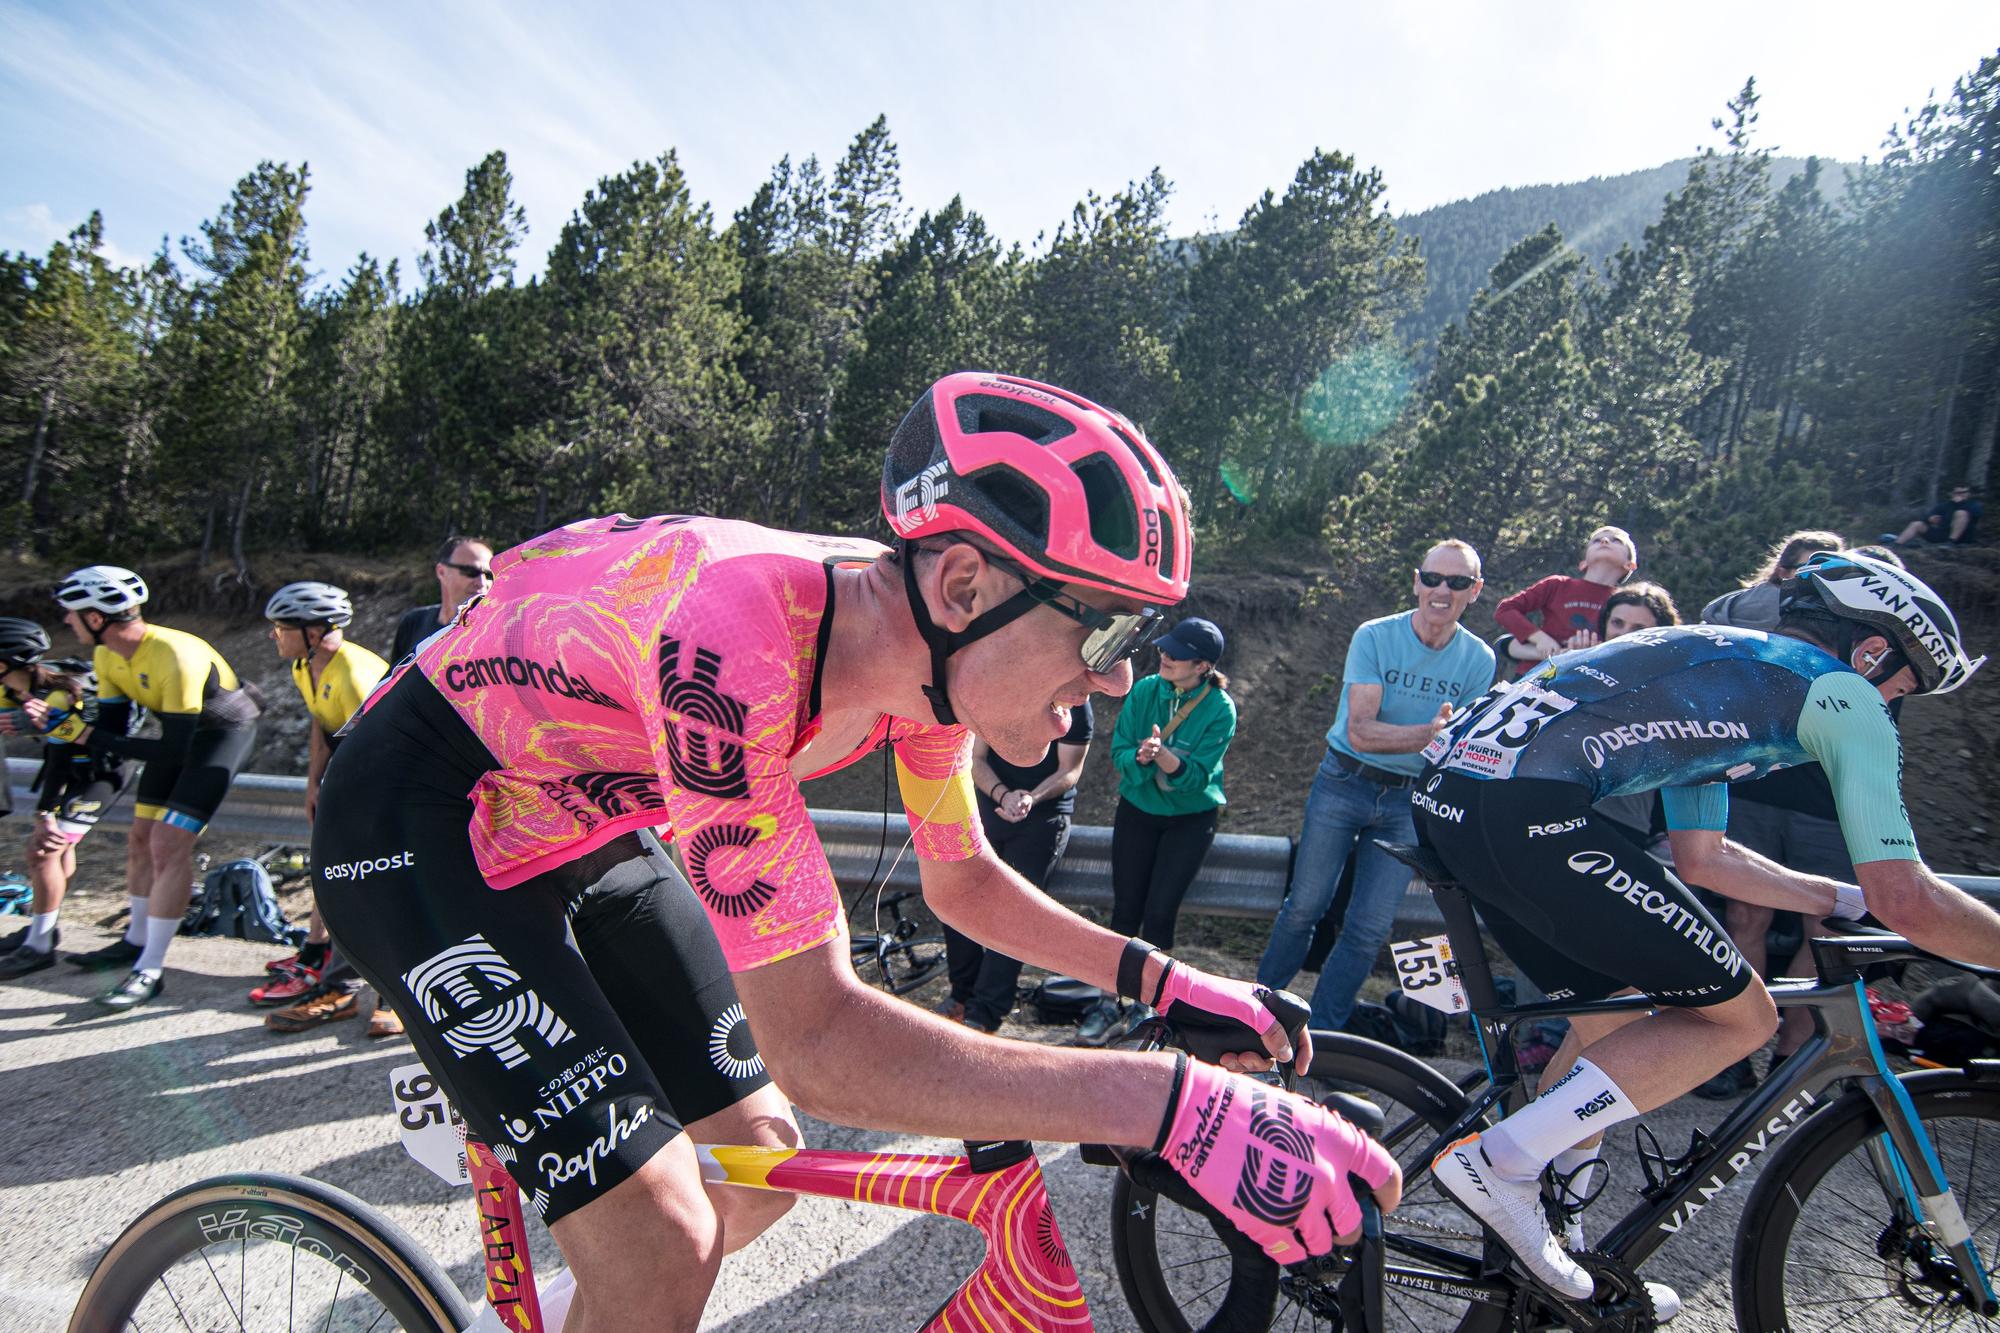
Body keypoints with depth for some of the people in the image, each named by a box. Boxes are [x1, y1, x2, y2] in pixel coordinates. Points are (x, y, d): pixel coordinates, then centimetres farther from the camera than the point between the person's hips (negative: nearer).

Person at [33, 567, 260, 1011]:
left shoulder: (175, 656, -34)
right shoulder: (107, 656, -7)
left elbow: (173, 751, -31)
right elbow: (113, 728, -1)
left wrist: (88, 736, -28)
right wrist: (59, 723, -18)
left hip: (225, 730, -8)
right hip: (179, 732, 9)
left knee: (169, 845, -15)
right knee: (141, 839, 12)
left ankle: (150, 970, -6)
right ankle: (136, 942, 31)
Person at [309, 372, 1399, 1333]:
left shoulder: (931, 647, -14)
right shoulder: (733, 650, -39)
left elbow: (961, 880, 1)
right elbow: (814, 1040, -37)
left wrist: (1158, 978, -9)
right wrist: (1171, 1102, -40)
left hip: (578, 834, 7)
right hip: (421, 825, -7)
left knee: (759, 1170, 10)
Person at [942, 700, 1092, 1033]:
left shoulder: (1074, 705, -5)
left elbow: (1069, 771, -8)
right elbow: (976, 758, 0)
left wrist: (1030, 799, -26)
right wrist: (1003, 794, -20)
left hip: (1044, 815, -4)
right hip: (992, 805, 4)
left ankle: (985, 1012, -9)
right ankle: (964, 992, 11)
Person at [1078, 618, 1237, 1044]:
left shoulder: (1220, 708, -16)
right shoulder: (1145, 691, -9)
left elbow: (1198, 773, -20)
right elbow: (1119, 753, -10)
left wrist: (1162, 755, -38)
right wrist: (1139, 758, -32)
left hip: (1190, 818, -2)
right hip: (1138, 811, 2)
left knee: (1160, 912, -4)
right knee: (1125, 907, 1)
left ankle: (1148, 1004, 16)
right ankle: (1109, 1001, 14)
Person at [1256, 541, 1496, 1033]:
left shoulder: (1479, 659, -3)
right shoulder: (1375, 637, -12)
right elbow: (1361, 731, -21)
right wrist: (1432, 733, -35)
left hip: (1409, 800, 2)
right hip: (1343, 784, -2)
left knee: (1370, 929, 3)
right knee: (1305, 907, 4)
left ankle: (1320, 1031, 19)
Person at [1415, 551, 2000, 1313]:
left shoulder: (1720, 664, 33)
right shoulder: (1838, 692, 7)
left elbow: (1702, 858, 36)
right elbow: (1909, 903, 3)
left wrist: (1847, 901, 40)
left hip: (1450, 791, 10)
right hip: (1524, 809, -10)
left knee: (1615, 1014, 25)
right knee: (1739, 1016, 6)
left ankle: (1530, 1240, 36)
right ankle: (1499, 1159, -1)